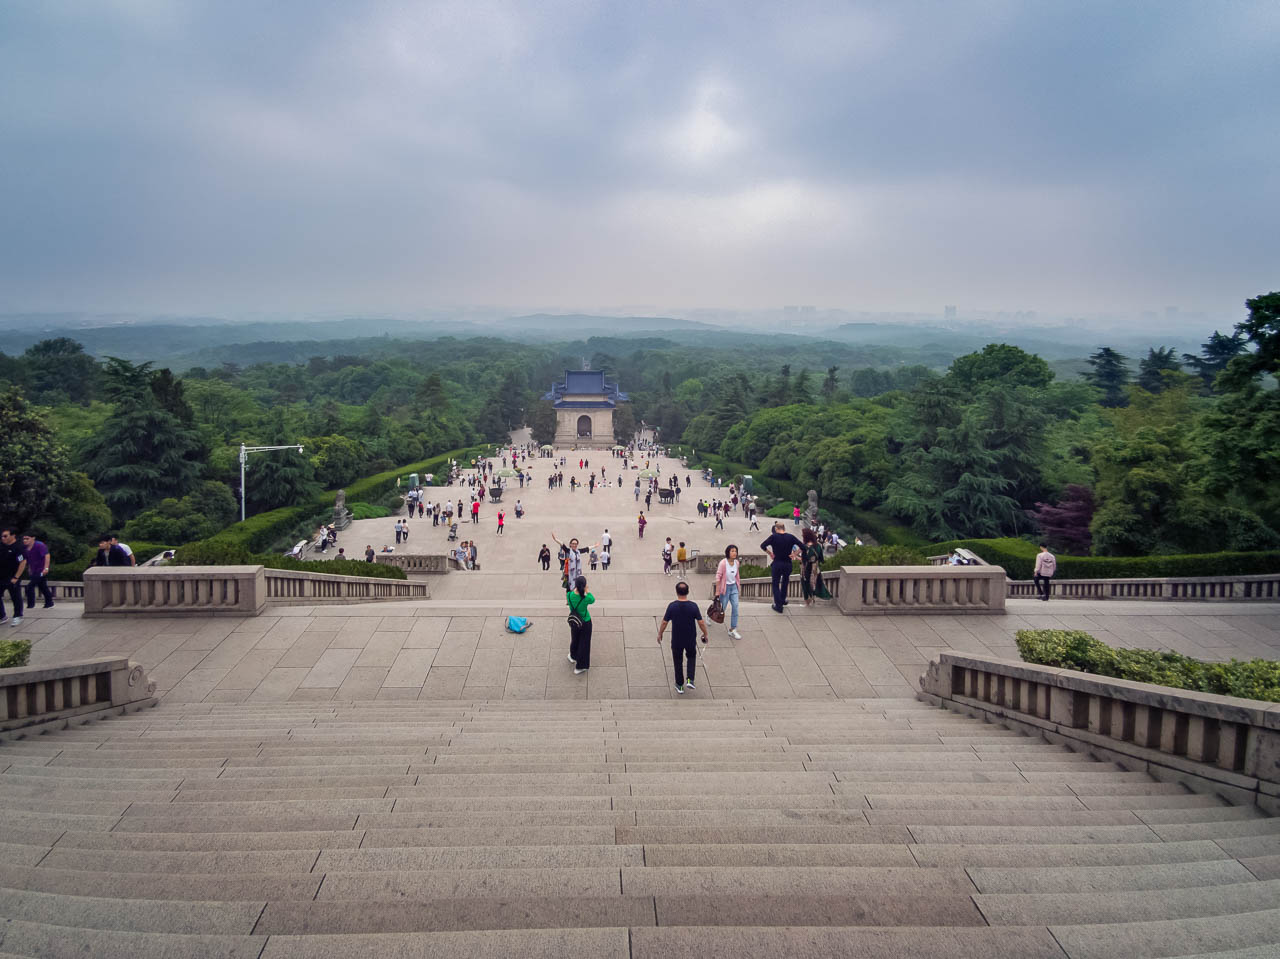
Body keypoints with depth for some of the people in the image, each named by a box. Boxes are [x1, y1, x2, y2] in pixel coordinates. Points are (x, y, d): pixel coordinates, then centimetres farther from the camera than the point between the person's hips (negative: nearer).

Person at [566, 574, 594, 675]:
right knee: (583, 644, 15)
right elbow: (593, 600, -8)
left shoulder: (569, 595, -22)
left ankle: (573, 657, 55)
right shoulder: (586, 599, -31)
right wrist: (587, 591, -12)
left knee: (575, 640, 30)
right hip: (585, 623, -4)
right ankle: (580, 667, 27)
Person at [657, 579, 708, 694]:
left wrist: (660, 634, 7)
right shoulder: (693, 606, -15)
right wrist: (705, 634, 6)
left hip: (676, 640, -1)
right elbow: (701, 622, -10)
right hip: (691, 639, 1)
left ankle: (680, 686, 24)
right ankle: (690, 680, 10)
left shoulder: (672, 606, -16)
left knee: (678, 662, 16)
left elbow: (664, 622, -9)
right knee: (691, 657, 25)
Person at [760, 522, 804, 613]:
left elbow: (763, 546, -17)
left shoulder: (774, 537, -10)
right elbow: (802, 547, -8)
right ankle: (783, 600, 39)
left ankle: (778, 605, 3)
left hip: (776, 564, -3)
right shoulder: (790, 537, -4)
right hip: (788, 564, 3)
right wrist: (794, 554, -1)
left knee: (776, 585, 8)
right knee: (785, 583, 25)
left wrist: (770, 554, -6)